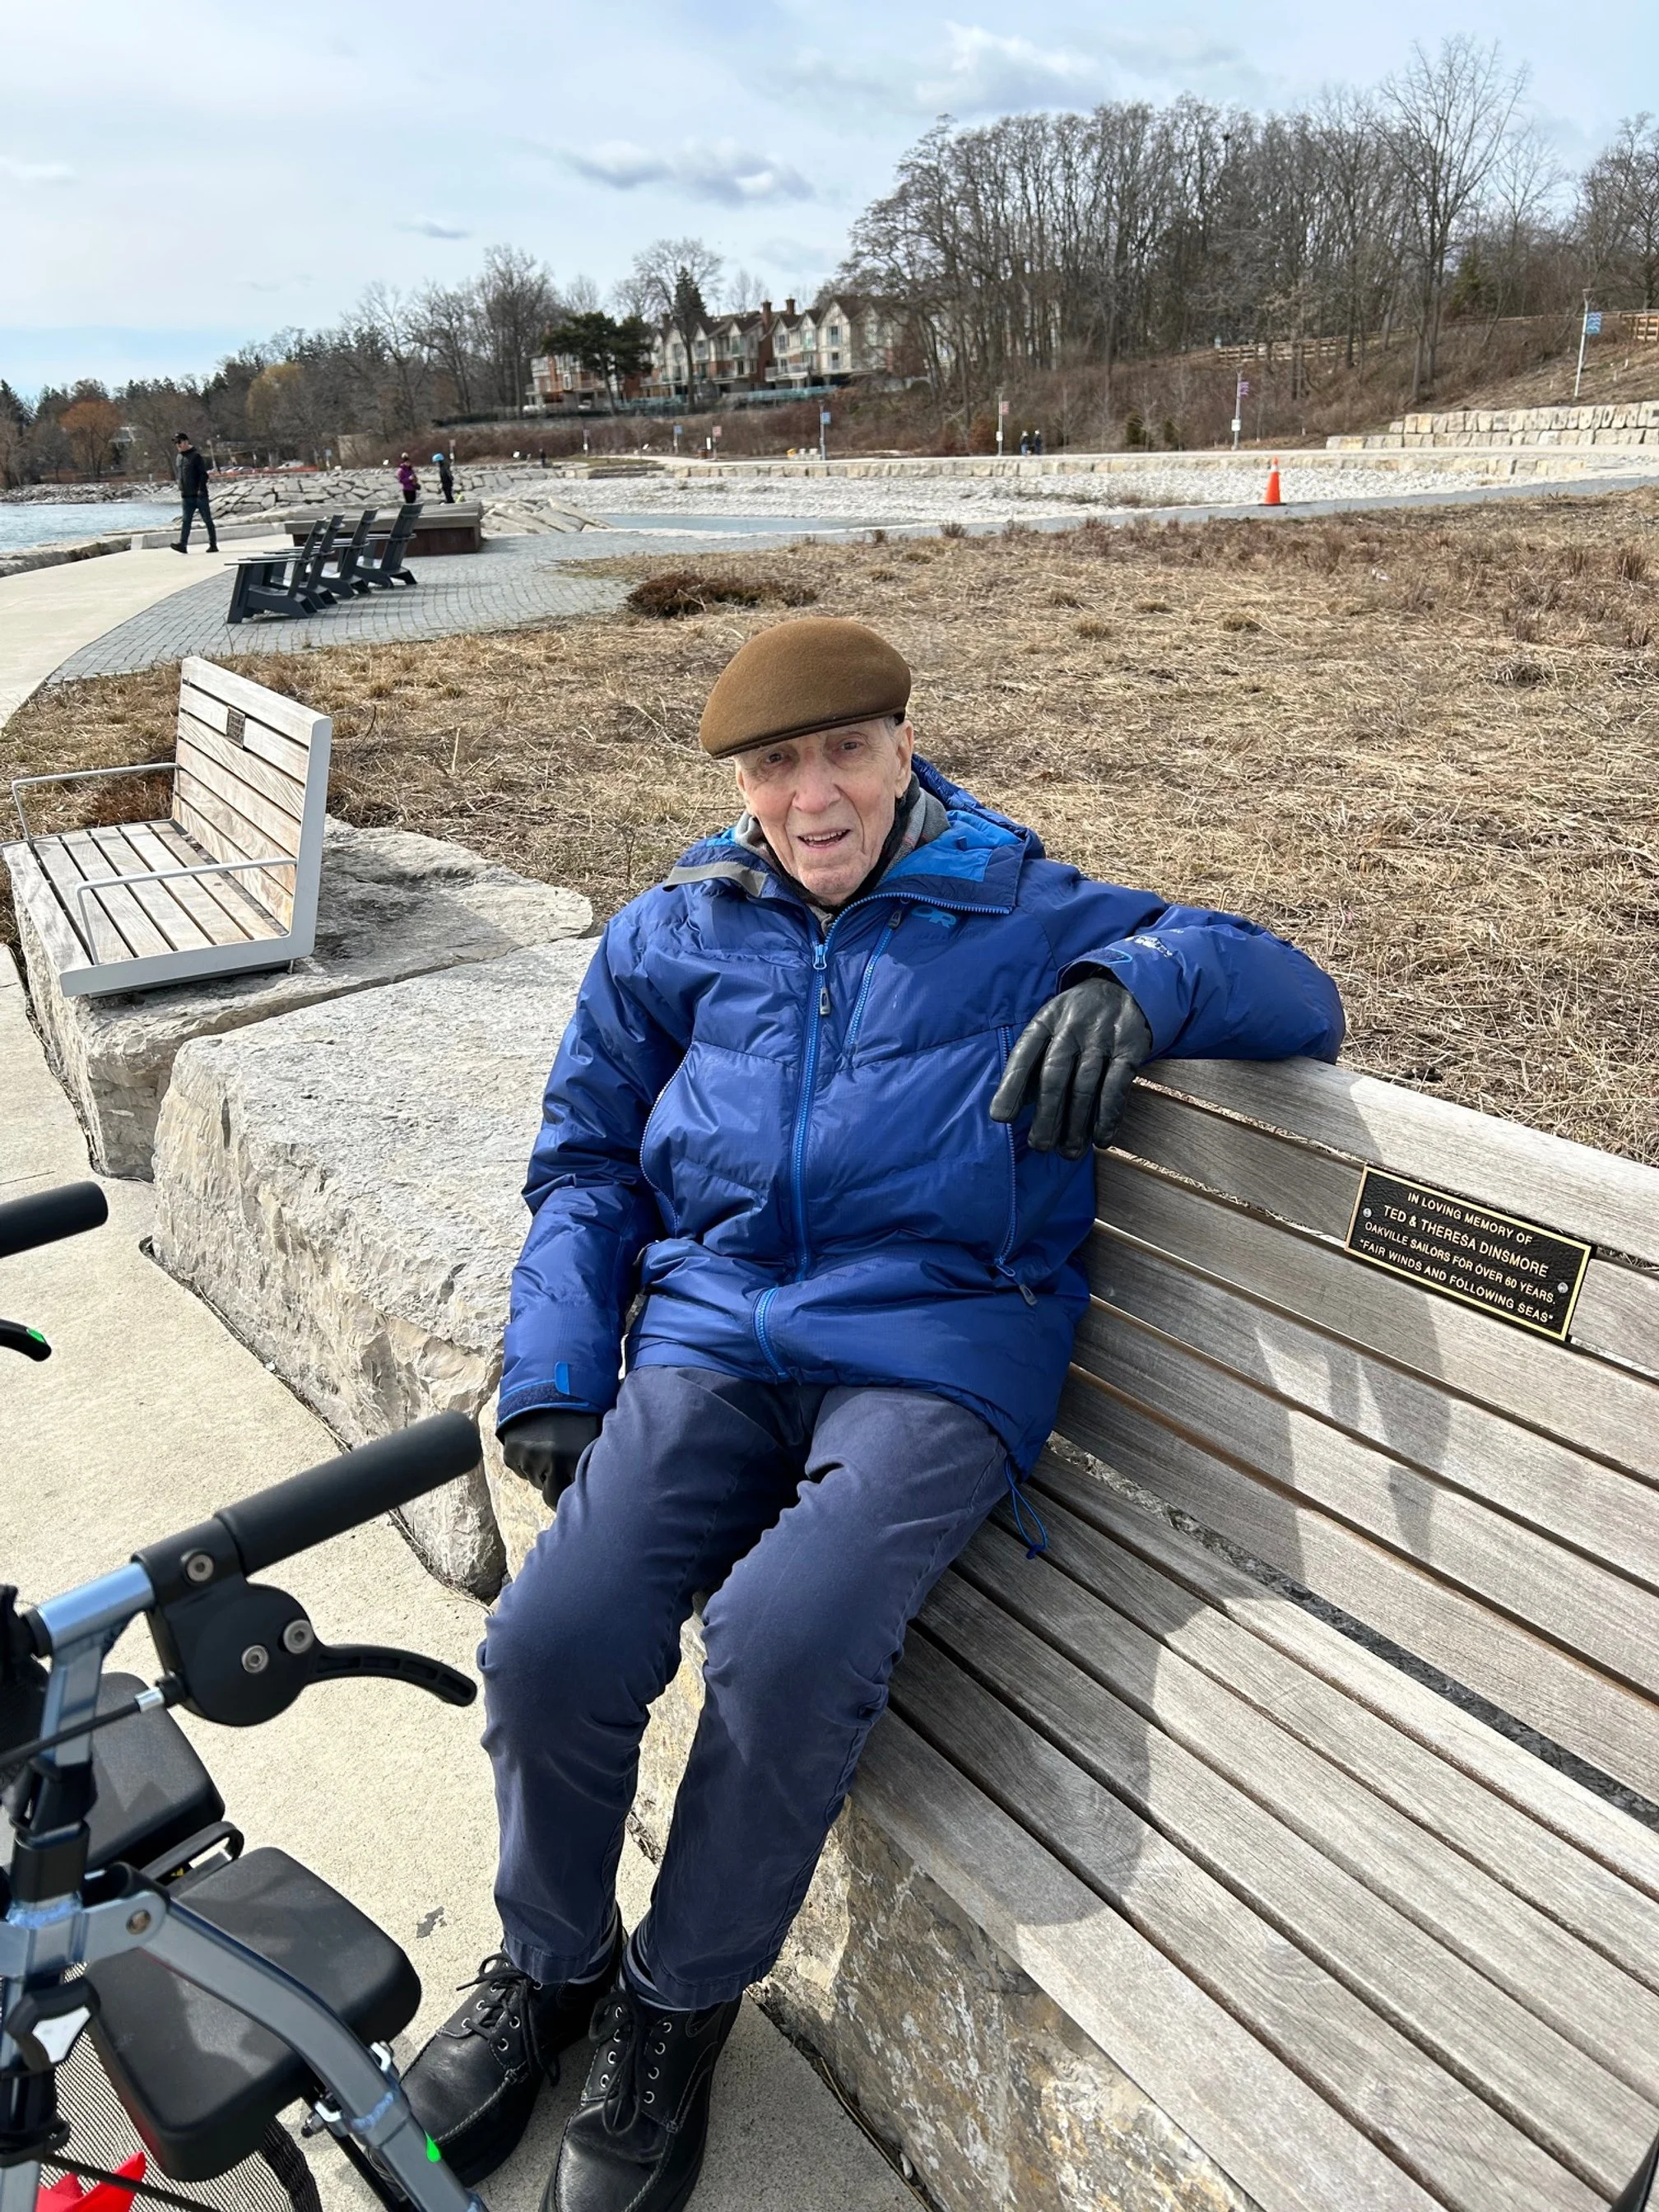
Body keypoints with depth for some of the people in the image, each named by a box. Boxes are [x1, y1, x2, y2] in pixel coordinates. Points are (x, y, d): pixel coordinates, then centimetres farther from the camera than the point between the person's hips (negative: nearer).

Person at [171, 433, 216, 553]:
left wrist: (201, 489, -18)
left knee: (207, 520, 1)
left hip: (200, 495, -6)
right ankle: (182, 544, -11)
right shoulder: (179, 458, 14)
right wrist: (181, 489, 11)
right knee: (185, 520, -3)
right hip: (187, 496, 6)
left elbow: (204, 474, -11)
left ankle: (213, 545, 7)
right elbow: (178, 475, 22)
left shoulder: (196, 456, -7)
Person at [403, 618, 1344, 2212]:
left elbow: (1296, 996, 6)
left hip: (932, 1354, -2)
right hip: (706, 1338, 3)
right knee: (551, 1645, -18)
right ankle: (550, 1961, 17)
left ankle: (676, 2004, 7)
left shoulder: (1028, 921, 8)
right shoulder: (674, 935, 15)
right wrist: (552, 1373, 5)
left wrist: (1138, 978, -17)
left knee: (783, 1648, -27)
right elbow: (585, 1161, 19)